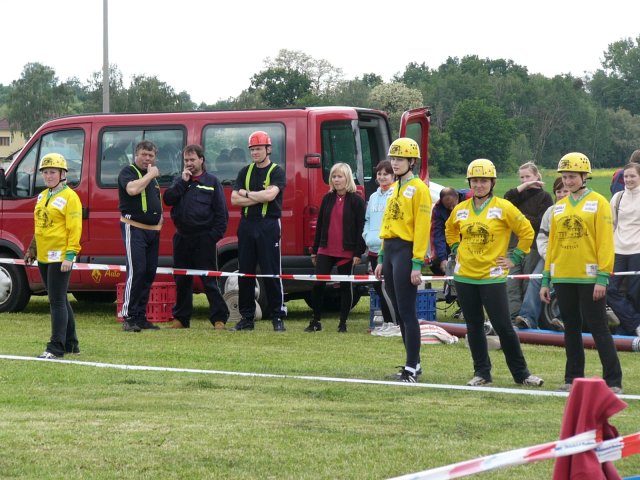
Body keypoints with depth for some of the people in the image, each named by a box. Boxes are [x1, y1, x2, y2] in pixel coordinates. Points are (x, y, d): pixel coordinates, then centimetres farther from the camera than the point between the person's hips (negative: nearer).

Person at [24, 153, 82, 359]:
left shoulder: (69, 197, -10)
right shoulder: (42, 197, 16)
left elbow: (75, 228, -15)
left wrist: (70, 255, -21)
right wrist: (32, 249, 21)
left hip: (60, 257, -9)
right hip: (44, 257, 9)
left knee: (57, 301, -10)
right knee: (60, 300, 15)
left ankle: (56, 348, -10)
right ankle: (70, 343, 24)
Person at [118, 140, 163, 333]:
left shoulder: (153, 176, 21)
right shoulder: (128, 172, -4)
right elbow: (132, 189, -26)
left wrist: (160, 216, 17)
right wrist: (150, 175, -15)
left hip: (152, 229, 8)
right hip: (134, 228, -8)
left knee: (149, 273, 7)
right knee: (136, 271, -16)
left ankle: (141, 317, 12)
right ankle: (128, 317, -15)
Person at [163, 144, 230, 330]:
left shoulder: (212, 181, 2)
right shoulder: (180, 181, 14)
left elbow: (221, 211, -1)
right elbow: (168, 199, -2)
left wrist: (215, 234, -11)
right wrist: (183, 182, -9)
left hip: (204, 238, -4)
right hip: (182, 238, 4)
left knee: (209, 280, -6)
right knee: (182, 280, 9)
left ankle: (219, 318, -5)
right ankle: (181, 318, 17)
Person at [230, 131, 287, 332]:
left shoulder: (277, 172, 0)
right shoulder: (245, 172, 14)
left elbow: (270, 194, -17)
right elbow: (234, 199, 4)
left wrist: (246, 194, -4)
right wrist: (259, 198, -7)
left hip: (268, 226, -5)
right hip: (247, 225, 5)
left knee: (272, 273, -6)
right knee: (245, 273, 5)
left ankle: (278, 317, -3)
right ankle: (246, 317, 11)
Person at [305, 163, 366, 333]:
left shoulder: (356, 200, -3)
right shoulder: (327, 198, 10)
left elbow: (360, 227, -6)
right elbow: (319, 225, 14)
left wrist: (358, 253, -11)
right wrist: (315, 250, 13)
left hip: (347, 252, -4)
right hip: (326, 251, 4)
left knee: (345, 286, 5)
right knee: (318, 284, -3)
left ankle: (343, 323, 13)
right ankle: (315, 322, 7)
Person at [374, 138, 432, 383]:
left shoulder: (418, 188, -9)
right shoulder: (393, 189, 18)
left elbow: (422, 227, -14)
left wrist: (417, 263, -19)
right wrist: (381, 259, 19)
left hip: (406, 251, -9)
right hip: (389, 251, 9)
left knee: (407, 312, -9)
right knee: (399, 312, 11)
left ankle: (412, 368, -7)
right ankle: (413, 363, 18)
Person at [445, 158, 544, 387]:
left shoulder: (503, 207, -7)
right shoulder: (461, 209, 7)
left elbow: (526, 231, -2)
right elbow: (450, 230, 27)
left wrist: (514, 258, -4)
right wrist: (456, 249, 14)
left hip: (493, 276, -4)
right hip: (465, 276, 4)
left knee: (503, 327, -5)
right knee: (474, 327, 7)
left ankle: (521, 373, 5)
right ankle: (481, 373, 16)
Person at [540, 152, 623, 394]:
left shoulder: (598, 203, -3)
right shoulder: (559, 207, 14)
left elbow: (605, 242, -8)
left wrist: (603, 278, -15)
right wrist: (546, 279, 12)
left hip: (588, 277, -5)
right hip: (563, 278, 5)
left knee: (598, 328, -5)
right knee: (571, 328, 10)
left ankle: (613, 381, -2)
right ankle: (573, 379, 17)